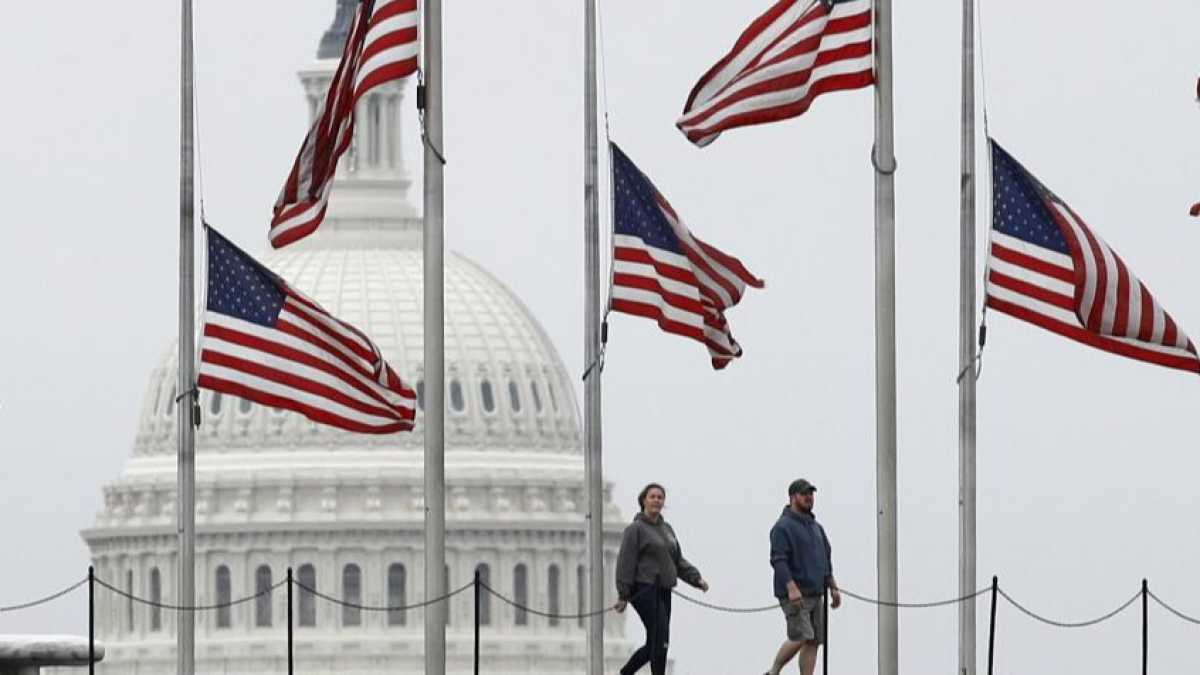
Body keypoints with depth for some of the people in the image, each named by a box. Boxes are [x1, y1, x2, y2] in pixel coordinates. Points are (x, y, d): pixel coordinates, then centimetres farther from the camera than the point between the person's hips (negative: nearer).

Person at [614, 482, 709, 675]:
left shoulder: (667, 529, 18)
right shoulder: (635, 529, -6)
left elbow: (678, 560, 20)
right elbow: (626, 563, -10)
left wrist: (696, 578, 7)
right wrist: (623, 595, -15)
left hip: (663, 592, 8)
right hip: (645, 591, -8)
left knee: (655, 643, 10)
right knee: (660, 640, -14)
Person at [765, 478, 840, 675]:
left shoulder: (816, 527, 19)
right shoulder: (783, 526, -7)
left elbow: (826, 559, 25)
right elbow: (778, 560, -16)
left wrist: (833, 587, 18)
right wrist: (791, 587, -26)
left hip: (816, 594, 8)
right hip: (794, 595, -8)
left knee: (814, 641, 2)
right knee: (801, 638, -16)